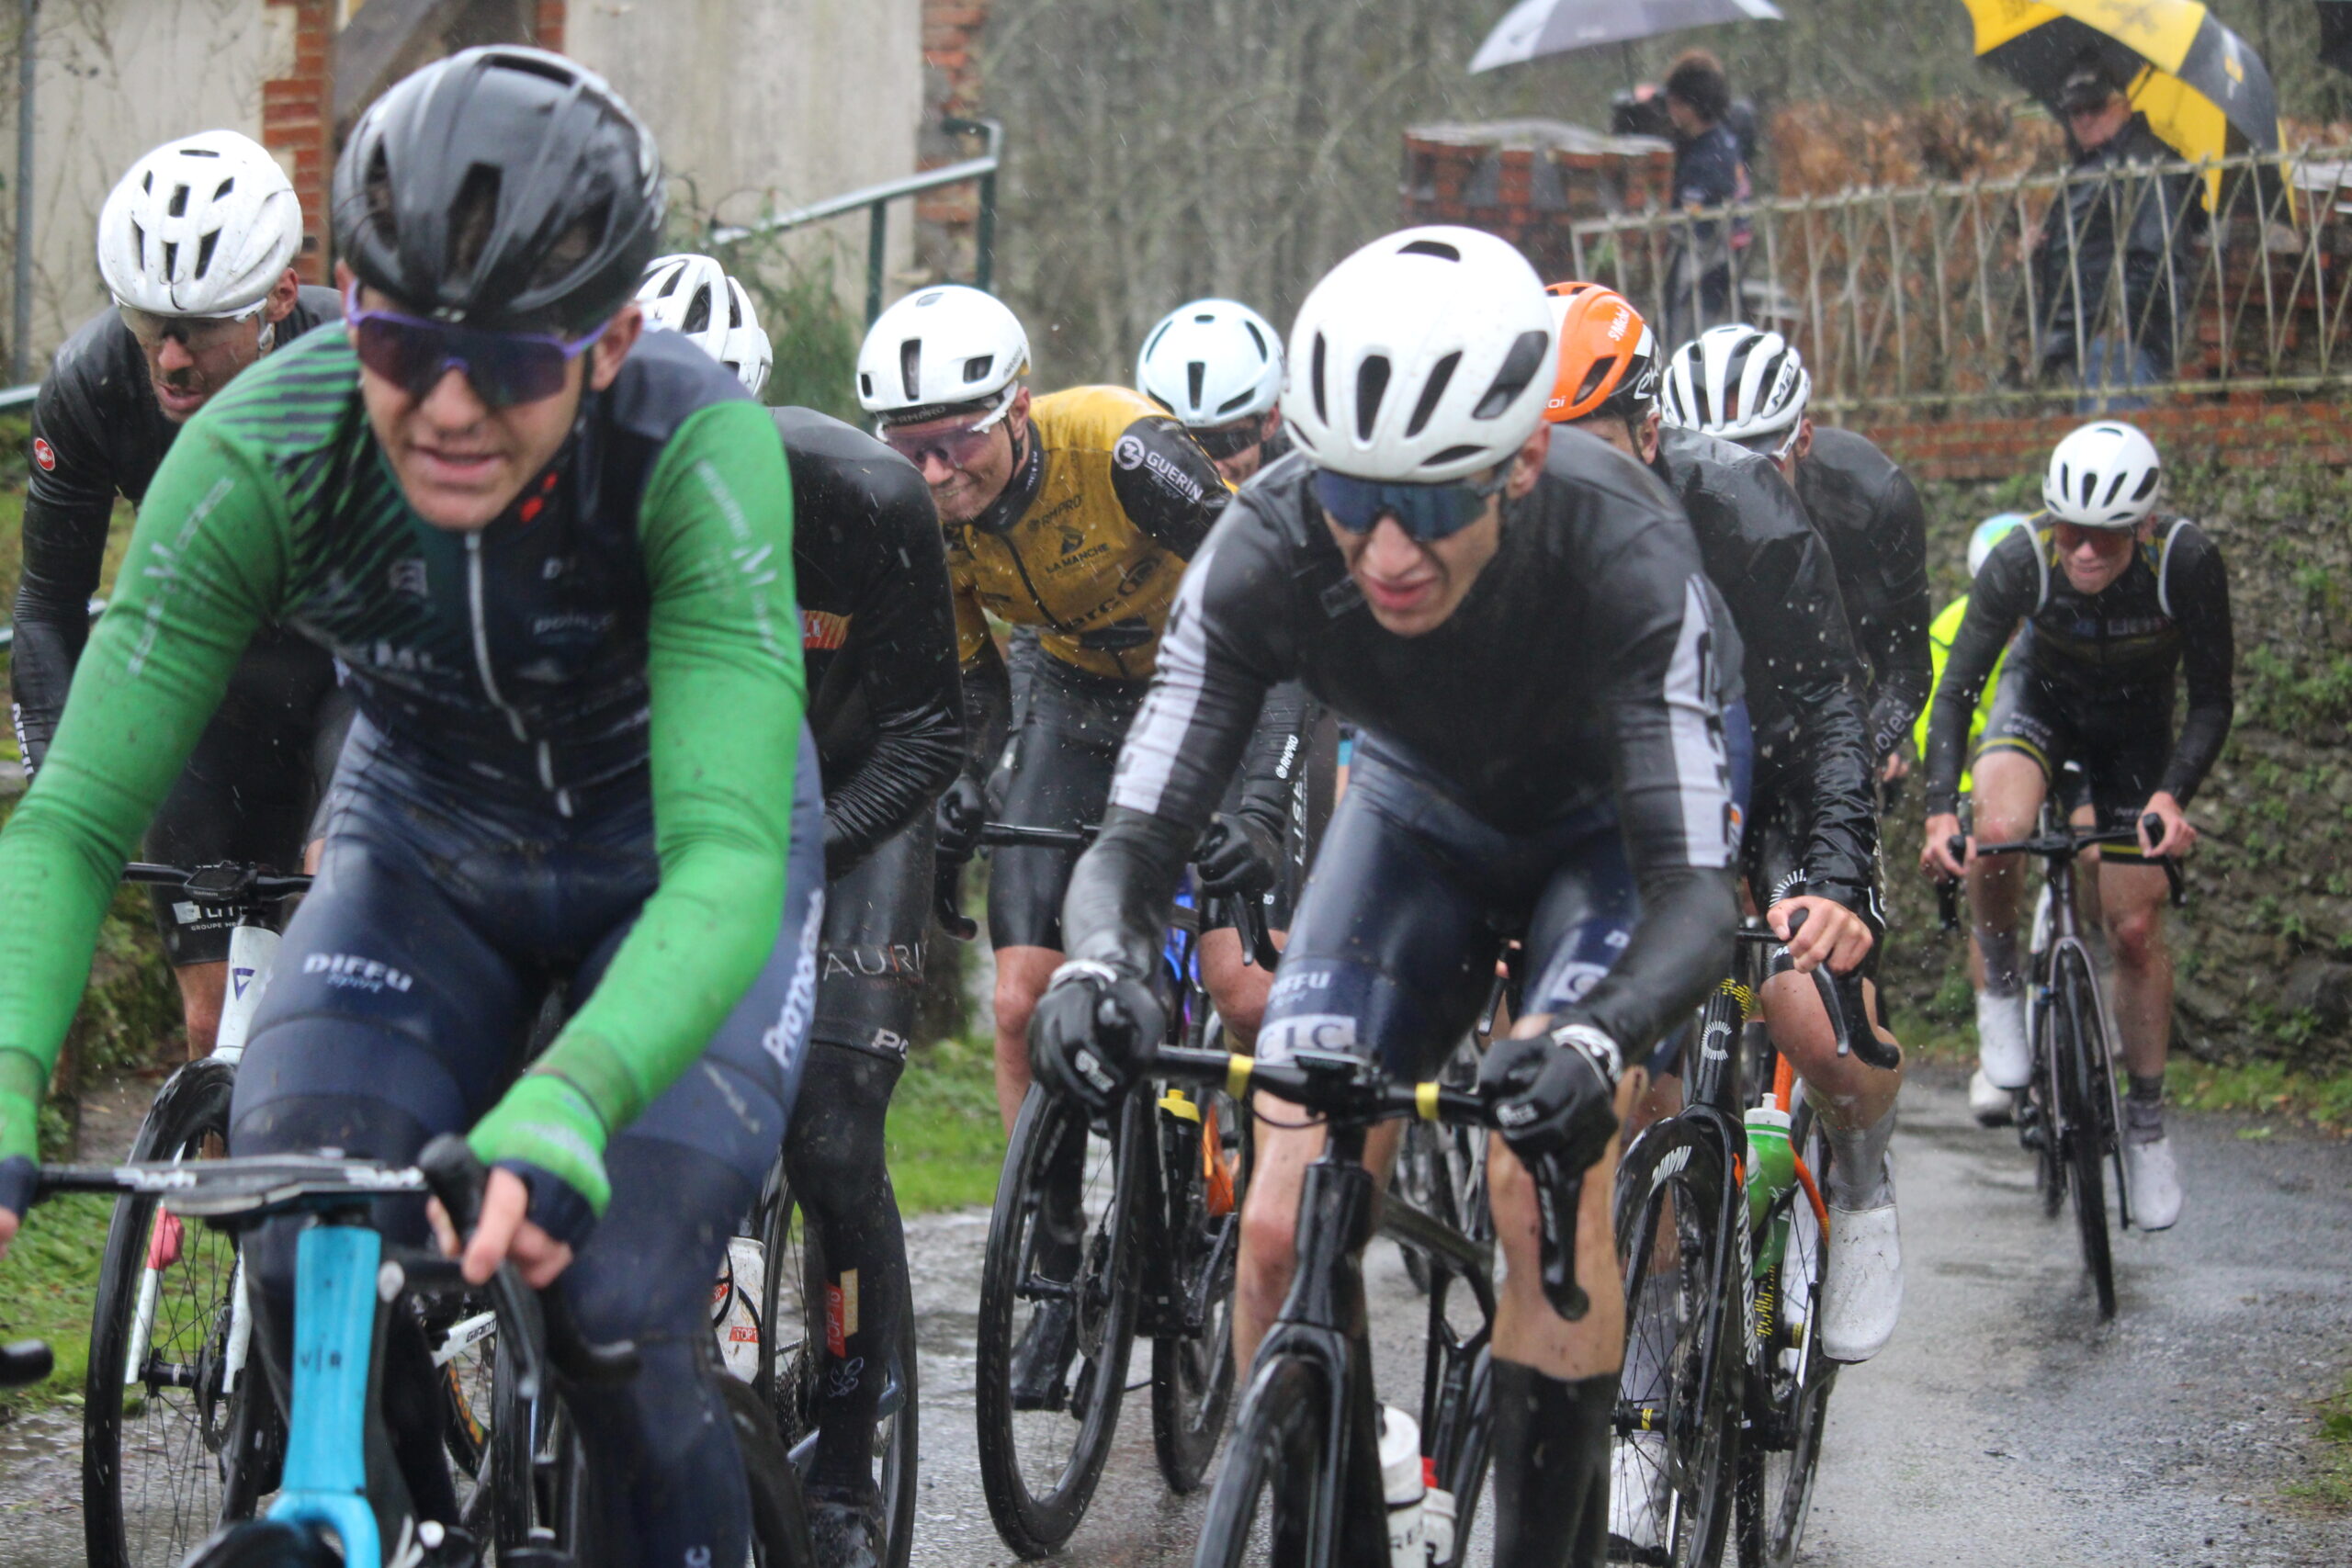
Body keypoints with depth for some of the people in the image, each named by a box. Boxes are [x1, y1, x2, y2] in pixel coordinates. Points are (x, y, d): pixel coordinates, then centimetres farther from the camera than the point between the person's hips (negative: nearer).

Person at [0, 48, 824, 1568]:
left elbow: (725, 862, -44)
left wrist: (555, 1114, -61)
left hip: (678, 880, -2)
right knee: (304, 1259, -21)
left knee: (617, 1304, -22)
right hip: (427, 855, 2)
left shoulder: (701, 452, -35)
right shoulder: (258, 455, -28)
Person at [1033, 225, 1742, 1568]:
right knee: (1282, 1230, -12)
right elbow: (1136, 843, -28)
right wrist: (1098, 962, -51)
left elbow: (1697, 892, -39)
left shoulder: (1625, 554, -38)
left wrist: (1590, 1041, -59)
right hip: (1421, 806, 3)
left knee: (1543, 1174, -26)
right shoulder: (1267, 552, -31)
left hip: (1620, 813, -3)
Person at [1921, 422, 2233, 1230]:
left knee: (2135, 927, -3)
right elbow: (1955, 691, -28)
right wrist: (1941, 810, -41)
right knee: (1999, 830, -33)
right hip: (2043, 695, 0)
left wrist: (2173, 794, -38)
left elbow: (2211, 699, -22)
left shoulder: (2188, 563, -32)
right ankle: (2001, 989, -5)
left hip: (2136, 719, 0)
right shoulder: (2020, 560, -32)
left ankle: (2147, 1119, 16)